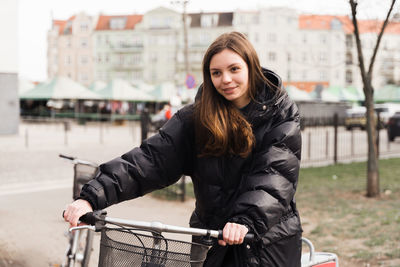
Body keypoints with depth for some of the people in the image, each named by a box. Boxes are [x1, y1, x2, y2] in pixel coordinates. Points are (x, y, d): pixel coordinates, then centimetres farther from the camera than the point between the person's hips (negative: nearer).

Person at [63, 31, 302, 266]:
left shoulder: (282, 116, -5)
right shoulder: (197, 118, -1)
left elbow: (276, 176, -19)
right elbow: (153, 158, -11)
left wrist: (246, 220, -37)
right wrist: (93, 197, -23)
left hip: (269, 245, -2)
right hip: (211, 243, 2)